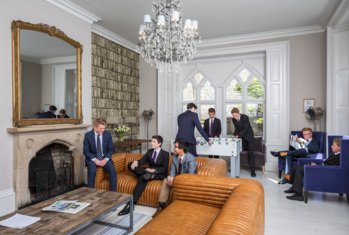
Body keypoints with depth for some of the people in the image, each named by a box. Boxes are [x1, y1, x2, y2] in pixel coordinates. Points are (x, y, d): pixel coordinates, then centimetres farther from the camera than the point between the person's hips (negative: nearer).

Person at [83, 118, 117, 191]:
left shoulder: (108, 134, -3)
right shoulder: (88, 135, -7)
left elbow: (111, 149, 2)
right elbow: (86, 151, -4)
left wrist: (106, 159, -15)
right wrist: (95, 160, -19)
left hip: (105, 158, 1)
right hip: (92, 158, -1)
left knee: (113, 171, -25)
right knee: (92, 171, -32)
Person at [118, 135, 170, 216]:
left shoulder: (165, 154, -1)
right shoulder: (149, 151, 16)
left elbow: (165, 169, -9)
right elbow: (142, 160, 2)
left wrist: (154, 170, -24)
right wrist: (136, 162, -21)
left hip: (159, 174, -6)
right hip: (149, 172, 6)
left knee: (142, 178, -36)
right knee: (130, 165, -14)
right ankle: (148, 174, -30)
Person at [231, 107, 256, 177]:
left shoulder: (245, 117, -22)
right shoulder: (234, 119, -6)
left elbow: (246, 129, -23)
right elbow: (236, 129, 2)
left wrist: (239, 135, -28)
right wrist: (236, 134, -17)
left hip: (249, 136, -5)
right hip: (241, 137, 5)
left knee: (250, 153, -8)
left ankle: (253, 170, -3)